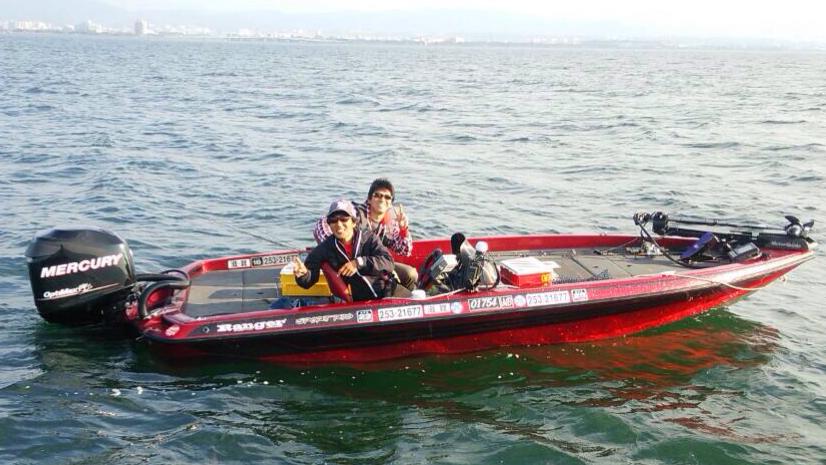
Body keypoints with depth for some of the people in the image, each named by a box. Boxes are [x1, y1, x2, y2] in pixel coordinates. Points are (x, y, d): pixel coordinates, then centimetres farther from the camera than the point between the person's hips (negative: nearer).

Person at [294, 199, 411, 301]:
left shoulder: (369, 238, 1)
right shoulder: (324, 250, 0)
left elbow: (388, 262, -11)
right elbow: (309, 281, -3)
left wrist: (359, 263, -22)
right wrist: (302, 274, -27)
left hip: (385, 288, 1)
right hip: (358, 301, -1)